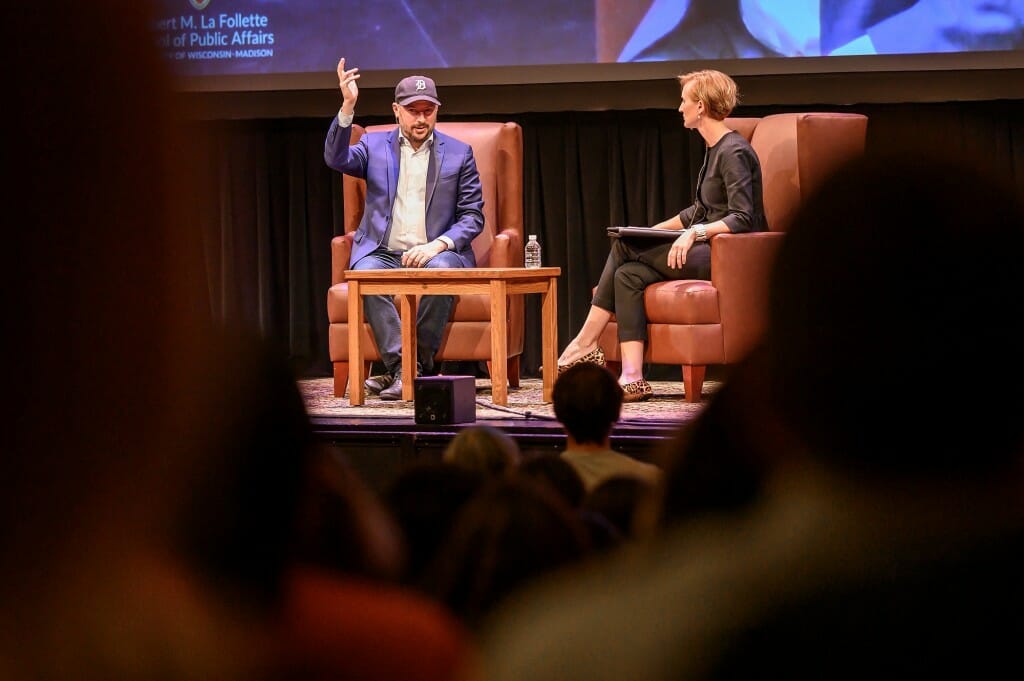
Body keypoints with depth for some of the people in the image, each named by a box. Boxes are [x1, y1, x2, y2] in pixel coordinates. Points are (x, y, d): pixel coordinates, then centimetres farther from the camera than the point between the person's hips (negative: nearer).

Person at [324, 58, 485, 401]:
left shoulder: (459, 153, 10)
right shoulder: (374, 145, 13)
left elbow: (473, 216, 6)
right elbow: (336, 158, -7)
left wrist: (438, 245, -13)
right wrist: (348, 107, -21)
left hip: (434, 253, -1)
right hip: (384, 253, 1)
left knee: (441, 270, -36)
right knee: (365, 272, -34)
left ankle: (413, 367, -28)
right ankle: (404, 368, -34)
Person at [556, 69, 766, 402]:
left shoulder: (734, 152, -12)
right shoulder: (714, 149, 19)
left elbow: (742, 218, -21)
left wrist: (697, 232, -28)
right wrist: (655, 231, 19)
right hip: (707, 250, 9)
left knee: (624, 248, -12)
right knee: (628, 274, -10)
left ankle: (585, 343, -5)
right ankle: (632, 379, -21)